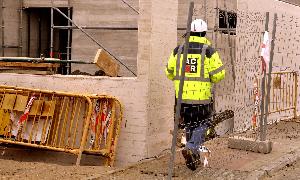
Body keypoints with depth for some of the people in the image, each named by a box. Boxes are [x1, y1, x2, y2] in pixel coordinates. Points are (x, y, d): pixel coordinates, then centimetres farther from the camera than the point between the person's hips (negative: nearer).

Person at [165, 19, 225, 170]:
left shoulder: (178, 50, 5)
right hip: (202, 96, -3)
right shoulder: (209, 51, -5)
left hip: (182, 96, 4)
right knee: (202, 123, 10)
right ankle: (192, 148, -11)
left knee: (189, 125, 17)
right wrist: (210, 79, 14)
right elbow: (219, 74, -7)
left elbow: (169, 72, 11)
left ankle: (194, 157, 24)